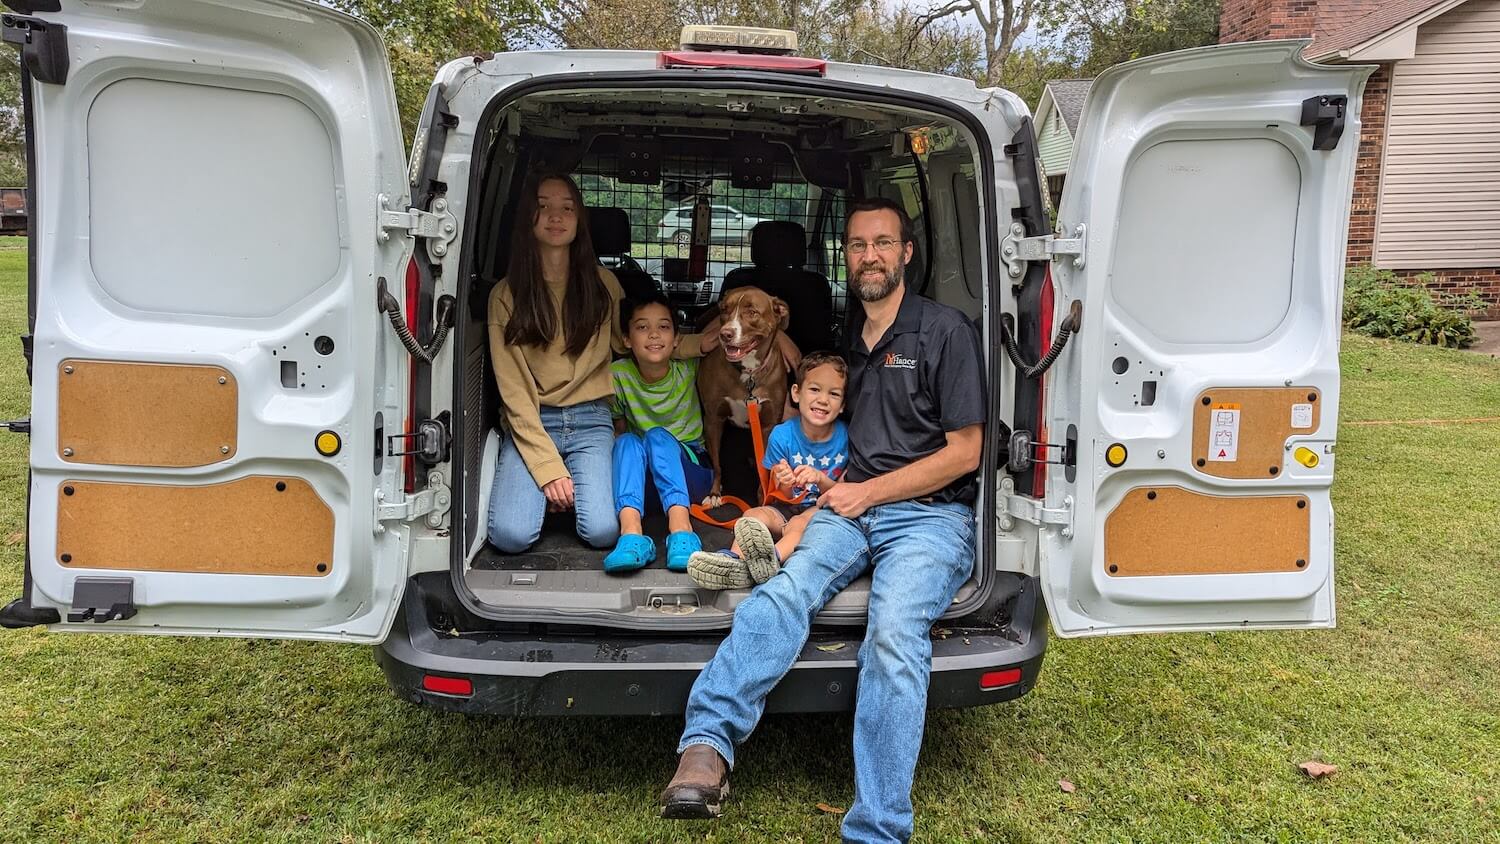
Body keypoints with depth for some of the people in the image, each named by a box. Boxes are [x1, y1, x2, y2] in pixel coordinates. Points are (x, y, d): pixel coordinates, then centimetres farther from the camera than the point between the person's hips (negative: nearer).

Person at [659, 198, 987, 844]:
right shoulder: (846, 336, 21)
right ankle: (707, 745, -39)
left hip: (929, 514, -4)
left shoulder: (945, 331, 1)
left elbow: (964, 452, -2)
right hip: (850, 506, 5)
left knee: (894, 631, -32)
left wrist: (869, 492, -4)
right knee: (784, 591, -27)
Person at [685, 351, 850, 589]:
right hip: (788, 508, 3)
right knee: (753, 515, -26)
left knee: (801, 522, -34)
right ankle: (734, 559, -54)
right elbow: (786, 498, 0)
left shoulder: (846, 438, -7)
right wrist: (785, 484, -25)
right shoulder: (782, 436, -5)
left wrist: (820, 479, -23)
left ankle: (774, 557, -61)